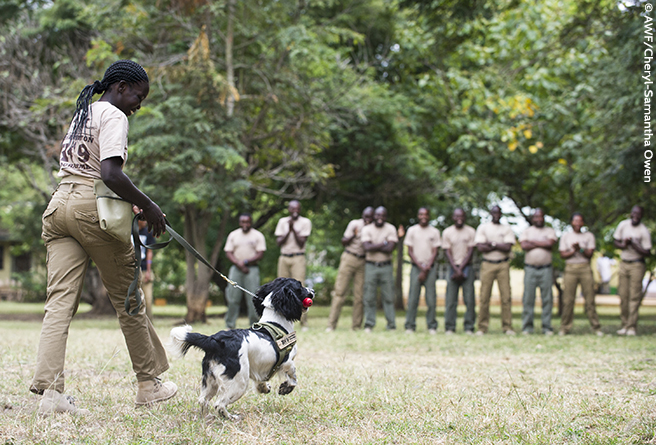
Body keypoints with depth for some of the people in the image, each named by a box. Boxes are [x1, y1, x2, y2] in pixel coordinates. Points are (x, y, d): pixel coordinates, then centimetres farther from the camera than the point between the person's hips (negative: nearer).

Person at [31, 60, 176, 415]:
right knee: (127, 298, 7)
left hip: (58, 206, 7)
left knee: (60, 300, -2)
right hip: (92, 209, -7)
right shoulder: (113, 116, -5)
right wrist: (148, 206, -13)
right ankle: (149, 383, 18)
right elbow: (110, 173, -20)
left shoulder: (81, 113, 22)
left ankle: (49, 390, -13)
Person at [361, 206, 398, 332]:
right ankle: (369, 325, 8)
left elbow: (390, 249, -12)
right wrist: (383, 244, -13)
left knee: (388, 297, 1)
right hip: (370, 266, 0)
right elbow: (367, 247, -14)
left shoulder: (390, 229, 0)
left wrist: (374, 246, -11)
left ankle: (391, 325, 6)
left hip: (386, 266, 0)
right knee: (369, 297, 1)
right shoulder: (367, 229, 1)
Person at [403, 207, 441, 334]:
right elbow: (410, 251, 4)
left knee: (431, 298, -4)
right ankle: (410, 326, -1)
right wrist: (421, 267, -6)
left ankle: (432, 326, 1)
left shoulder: (434, 232, 8)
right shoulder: (412, 230, 7)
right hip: (416, 266, 0)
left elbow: (435, 252, 4)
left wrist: (427, 269, -7)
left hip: (430, 267, 0)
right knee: (413, 298, -5)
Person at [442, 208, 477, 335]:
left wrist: (461, 269, -9)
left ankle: (469, 327, 0)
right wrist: (456, 270, -10)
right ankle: (449, 327, 1)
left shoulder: (470, 232, 3)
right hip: (453, 267, 0)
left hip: (467, 268, 0)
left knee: (469, 299, -4)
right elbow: (447, 253, 1)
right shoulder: (447, 232, 4)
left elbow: (470, 252, -1)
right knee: (450, 300, -3)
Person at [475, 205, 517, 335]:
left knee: (506, 296, -5)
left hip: (503, 265, 0)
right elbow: (480, 247, -5)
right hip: (487, 264, 0)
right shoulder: (483, 228, 9)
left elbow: (508, 247, -5)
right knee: (484, 296, -4)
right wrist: (499, 246, -5)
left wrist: (491, 244, -5)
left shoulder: (507, 229, 9)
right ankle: (482, 327, 1)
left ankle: (507, 327, 0)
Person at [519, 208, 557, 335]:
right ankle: (527, 327, 1)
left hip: (546, 269, 0)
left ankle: (547, 327, 2)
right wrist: (542, 243, -4)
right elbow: (524, 245, -5)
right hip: (530, 268, 0)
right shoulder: (526, 231, 13)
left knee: (547, 298, -2)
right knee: (528, 298, -4)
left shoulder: (549, 231, 12)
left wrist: (533, 242, -2)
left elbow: (550, 243, -7)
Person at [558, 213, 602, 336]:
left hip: (585, 269, 0)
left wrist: (580, 249, -14)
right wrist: (574, 251, -11)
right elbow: (563, 254, 3)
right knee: (568, 299, -5)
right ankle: (564, 328, 0)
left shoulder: (589, 236, 12)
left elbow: (590, 254, 2)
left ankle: (596, 327, 1)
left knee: (590, 299, -4)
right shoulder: (565, 236, 13)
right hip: (570, 269, 0)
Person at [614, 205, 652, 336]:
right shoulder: (623, 225, 3)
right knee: (623, 296, 4)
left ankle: (632, 327, -6)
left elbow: (647, 253, -13)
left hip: (637, 265, -5)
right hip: (624, 263, 5)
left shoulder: (644, 231, -12)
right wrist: (622, 245, -9)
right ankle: (624, 325, 11)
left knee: (635, 296, -7)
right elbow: (615, 240, 12)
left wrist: (633, 244, -20)